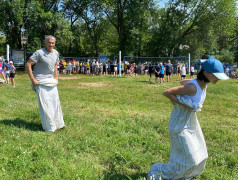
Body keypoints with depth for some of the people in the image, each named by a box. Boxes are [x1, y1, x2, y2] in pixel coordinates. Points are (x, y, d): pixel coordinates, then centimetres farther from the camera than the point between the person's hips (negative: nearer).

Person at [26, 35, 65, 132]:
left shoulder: (55, 53, 7)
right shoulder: (39, 53, -15)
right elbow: (28, 64, -15)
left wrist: (56, 77, 17)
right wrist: (32, 79, -17)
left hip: (51, 82, 7)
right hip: (41, 83, -7)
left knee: (55, 102, 11)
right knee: (45, 104, -5)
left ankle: (58, 124, 25)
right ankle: (49, 127, 6)